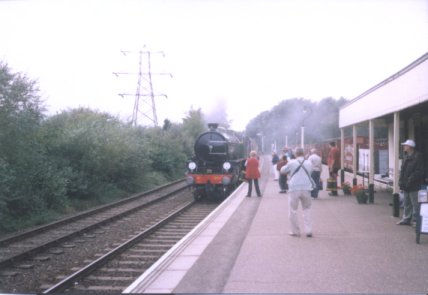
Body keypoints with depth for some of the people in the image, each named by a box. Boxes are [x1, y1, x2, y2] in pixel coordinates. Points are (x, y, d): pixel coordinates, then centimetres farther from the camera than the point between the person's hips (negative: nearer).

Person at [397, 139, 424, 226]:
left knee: (415, 204, -2)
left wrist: (410, 180, -21)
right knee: (406, 203, 15)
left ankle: (415, 220, 4)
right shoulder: (405, 156, 14)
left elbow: (419, 171, -17)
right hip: (405, 185, 9)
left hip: (414, 186, -9)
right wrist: (401, 181, 9)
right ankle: (406, 219, 23)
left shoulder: (417, 156, -12)